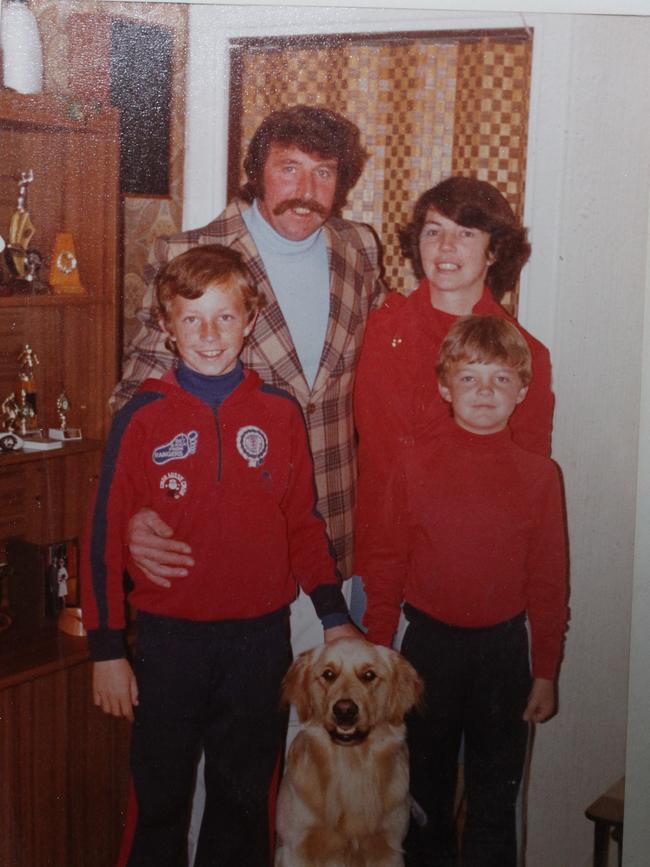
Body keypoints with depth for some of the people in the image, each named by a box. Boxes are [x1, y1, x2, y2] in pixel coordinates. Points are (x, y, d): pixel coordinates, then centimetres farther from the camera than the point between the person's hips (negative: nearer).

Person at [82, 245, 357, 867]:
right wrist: (106, 651, -5)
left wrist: (334, 616, 3)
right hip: (169, 637, -1)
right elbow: (106, 537, -4)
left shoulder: (280, 414, 0)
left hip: (260, 636, 2)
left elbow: (303, 524, 8)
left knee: (245, 803, 16)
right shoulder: (143, 419, -6)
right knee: (159, 802, 13)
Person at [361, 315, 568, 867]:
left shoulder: (539, 475, -3)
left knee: (495, 795, 13)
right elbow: (385, 568, -1)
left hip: (503, 646, 0)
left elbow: (549, 583, 0)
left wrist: (546, 672, 0)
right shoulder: (415, 465, -4)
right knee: (426, 786, 18)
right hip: (428, 641, 0)